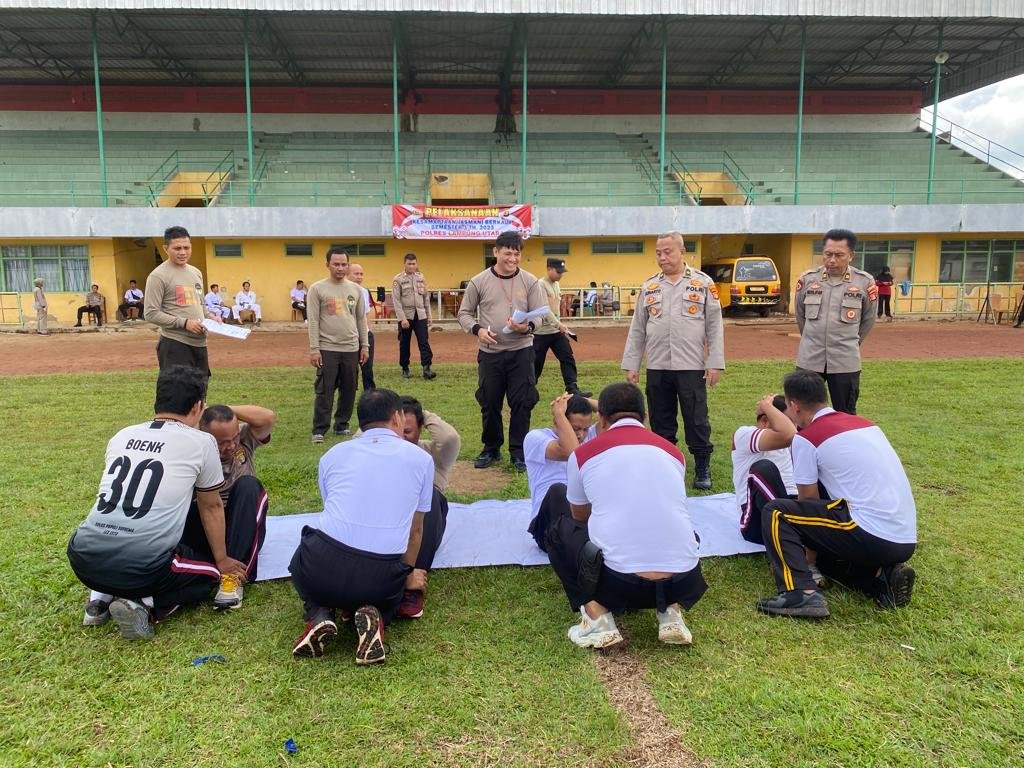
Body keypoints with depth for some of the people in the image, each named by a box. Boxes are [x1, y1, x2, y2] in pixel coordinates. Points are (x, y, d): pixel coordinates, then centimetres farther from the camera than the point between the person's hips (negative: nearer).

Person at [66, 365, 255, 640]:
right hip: (143, 568, -6)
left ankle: (102, 597, 12)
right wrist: (223, 561, 29)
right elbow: (211, 507, 13)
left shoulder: (121, 436, 14)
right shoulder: (200, 442, 1)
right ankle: (145, 606, -4)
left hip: (84, 562, 6)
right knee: (211, 572, 20)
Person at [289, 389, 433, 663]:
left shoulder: (333, 454, 14)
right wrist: (408, 576, 34)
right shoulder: (421, 459, 10)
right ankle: (374, 616, 0)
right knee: (391, 594, 35)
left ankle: (320, 615, 6)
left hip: (324, 567, 1)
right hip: (383, 577, 0)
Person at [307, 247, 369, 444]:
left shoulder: (355, 289, 9)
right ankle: (319, 430, 6)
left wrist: (364, 346, 9)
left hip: (351, 348, 4)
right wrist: (314, 349, -12)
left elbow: (361, 319, 13)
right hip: (327, 348, -4)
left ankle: (341, 425, 23)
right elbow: (313, 321, -7)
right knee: (324, 391, -2)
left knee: (349, 390, 10)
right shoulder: (317, 289, -4)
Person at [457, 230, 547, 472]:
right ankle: (491, 449, 28)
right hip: (490, 353, 1)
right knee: (489, 404, 10)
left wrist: (528, 326, -21)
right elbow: (464, 313, 7)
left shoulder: (530, 282, 0)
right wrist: (477, 329, -12)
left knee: (521, 403, 0)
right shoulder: (479, 282, 0)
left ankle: (518, 452, 15)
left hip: (521, 352, 0)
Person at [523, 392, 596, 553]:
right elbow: (569, 452, -20)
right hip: (551, 523, -4)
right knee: (557, 490, -35)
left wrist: (584, 401, 3)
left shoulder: (590, 436, 17)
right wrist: (559, 413, -10)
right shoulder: (535, 438, 0)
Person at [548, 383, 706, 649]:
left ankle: (597, 617, 7)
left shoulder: (583, 453, 9)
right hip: (683, 583, 3)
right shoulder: (672, 452, 17)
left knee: (560, 531, 25)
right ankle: (671, 612, 14)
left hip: (618, 582, -3)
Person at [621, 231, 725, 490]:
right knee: (660, 422, 10)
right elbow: (637, 329, 11)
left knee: (697, 421, 3)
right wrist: (631, 365, 6)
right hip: (657, 368, 3)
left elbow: (714, 326, 0)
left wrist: (715, 363, -6)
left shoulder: (703, 283, 3)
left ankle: (702, 469, 16)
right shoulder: (649, 287, 10)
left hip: (691, 367, -3)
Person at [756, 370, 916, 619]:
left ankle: (801, 593, -15)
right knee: (826, 554, 31)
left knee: (776, 513, -2)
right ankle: (883, 576, 7)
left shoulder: (805, 437, -5)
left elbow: (808, 502, 3)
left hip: (872, 538, -8)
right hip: (907, 542, 8)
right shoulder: (864, 423, 17)